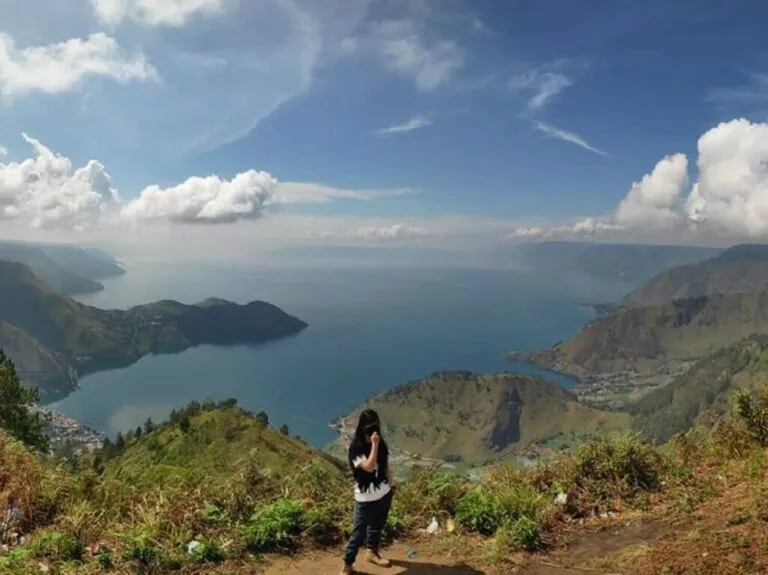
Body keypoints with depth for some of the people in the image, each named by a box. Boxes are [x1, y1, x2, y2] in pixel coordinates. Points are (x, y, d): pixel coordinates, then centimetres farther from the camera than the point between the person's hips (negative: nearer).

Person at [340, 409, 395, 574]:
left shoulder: (381, 443, -1)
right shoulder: (356, 447, -20)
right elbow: (369, 467, -30)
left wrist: (391, 484, 11)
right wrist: (374, 445, -30)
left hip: (384, 493, 6)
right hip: (365, 497, -6)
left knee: (377, 525, 22)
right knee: (359, 531, 0)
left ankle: (372, 552, 42)